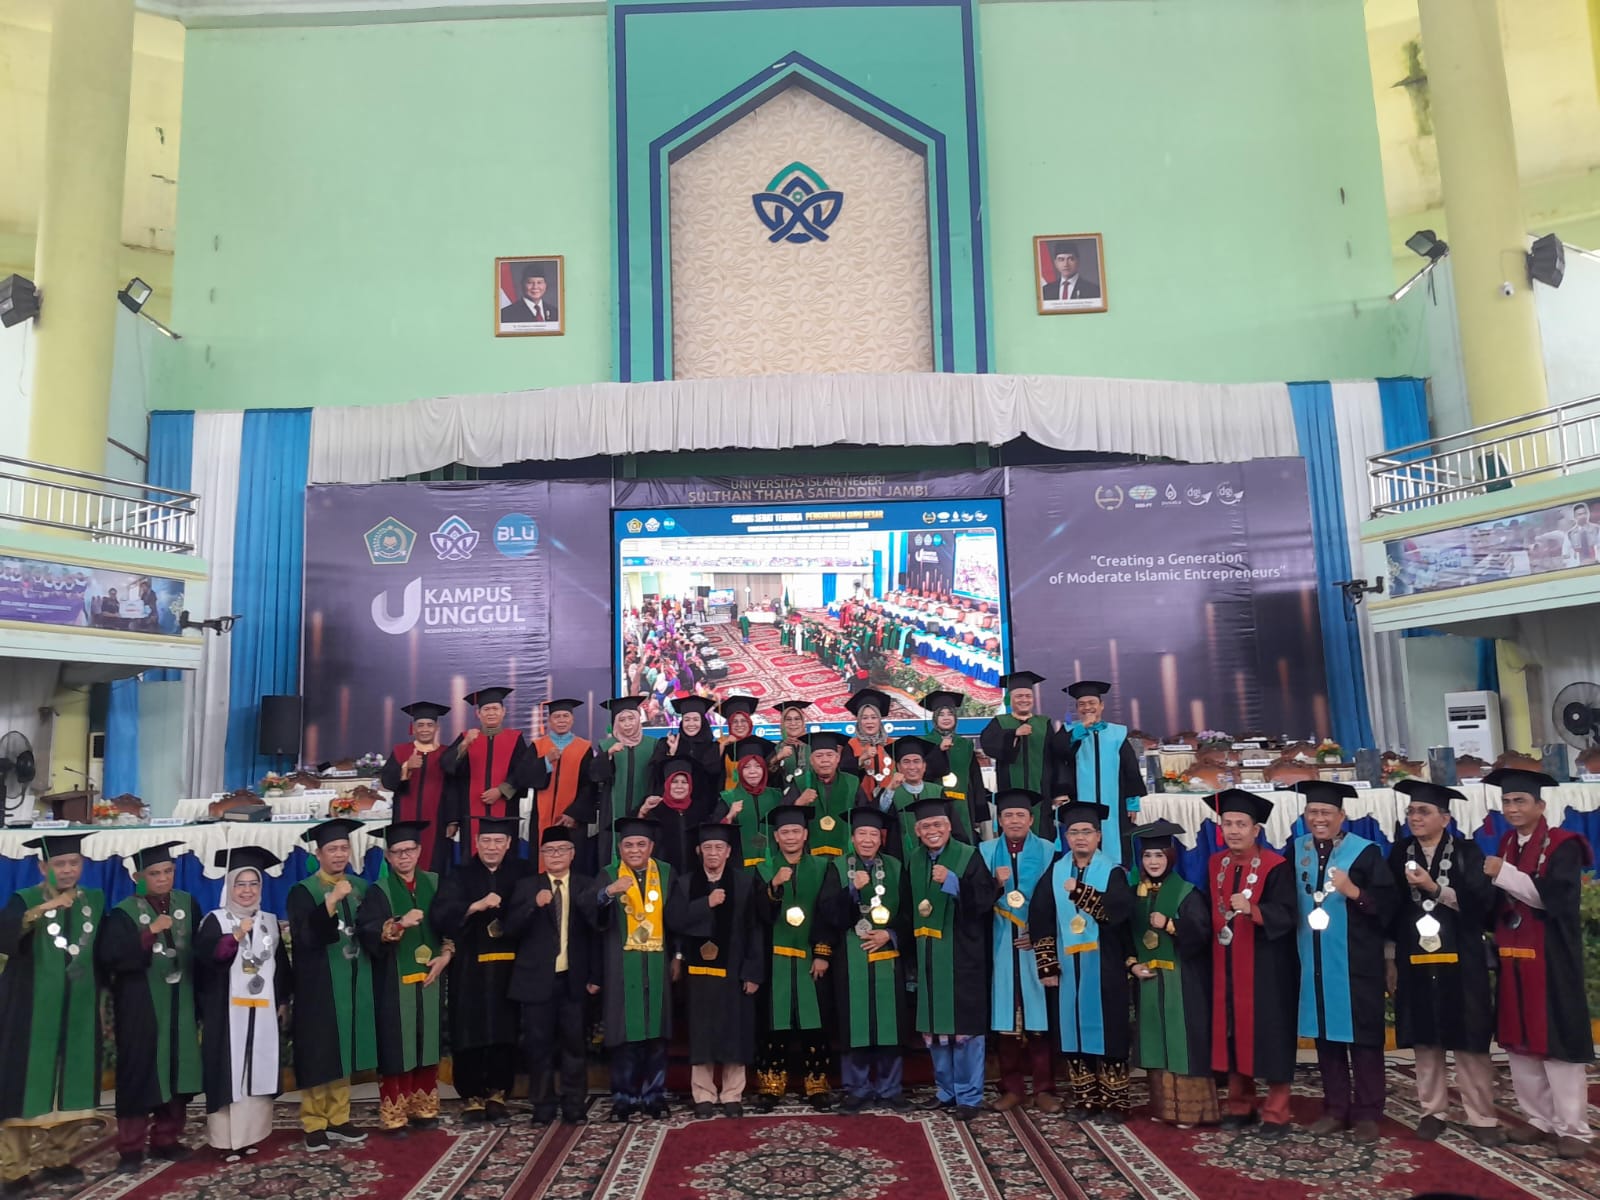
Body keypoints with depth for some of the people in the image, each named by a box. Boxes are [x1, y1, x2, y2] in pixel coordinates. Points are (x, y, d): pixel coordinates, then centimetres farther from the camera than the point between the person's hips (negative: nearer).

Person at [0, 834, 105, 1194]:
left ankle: (56, 1159, 21)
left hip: (79, 1012, 4)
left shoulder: (95, 901, 6)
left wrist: (103, 999, 8)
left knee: (71, 1087, 8)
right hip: (31, 1012, -4)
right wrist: (41, 910, -39)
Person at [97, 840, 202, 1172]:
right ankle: (131, 1147, 13)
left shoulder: (187, 903, 4)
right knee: (139, 1073, 1)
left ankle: (166, 1139, 22)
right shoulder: (124, 913, -7)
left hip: (180, 1004, 4)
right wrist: (151, 932, -25)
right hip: (140, 1007, -4)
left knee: (176, 1071, 9)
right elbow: (108, 956, -20)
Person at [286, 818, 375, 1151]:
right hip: (319, 986, -5)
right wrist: (331, 901, -32)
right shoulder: (303, 891, -8)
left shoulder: (360, 887, 8)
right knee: (318, 1055, 1)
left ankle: (338, 1119, 21)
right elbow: (305, 936, -22)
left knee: (343, 1051, 11)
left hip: (352, 984, 5)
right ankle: (314, 1124, 13)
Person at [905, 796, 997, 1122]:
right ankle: (946, 1089, 25)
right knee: (934, 1024, 11)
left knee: (964, 1023, -1)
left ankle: (968, 1095, 11)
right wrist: (913, 949, 8)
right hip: (928, 955, 5)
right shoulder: (913, 861, 9)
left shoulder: (969, 856, -7)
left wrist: (953, 882, -27)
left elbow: (985, 899, -16)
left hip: (962, 954, -5)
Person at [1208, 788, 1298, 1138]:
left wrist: (1252, 909, -34)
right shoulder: (1215, 864, 6)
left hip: (1266, 965, -5)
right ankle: (1240, 1106, 22)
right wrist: (1214, 939, 5)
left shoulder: (1276, 866, -11)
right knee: (1233, 1031, 10)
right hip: (1226, 963, 5)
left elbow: (1287, 914, -19)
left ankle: (1276, 1113, 12)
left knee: (1269, 1034, 0)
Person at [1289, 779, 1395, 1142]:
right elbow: (1289, 901, 15)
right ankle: (1335, 1109, 21)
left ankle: (1367, 1113, 15)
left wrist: (1354, 892, -24)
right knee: (1325, 1033, 10)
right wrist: (1299, 928, 1)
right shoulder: (1297, 851, 6)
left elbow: (1388, 905, -11)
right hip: (1315, 960, 4)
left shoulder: (1365, 851, -7)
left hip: (1356, 960, -4)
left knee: (1362, 1035, 3)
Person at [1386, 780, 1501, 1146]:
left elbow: (1482, 901, -11)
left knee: (1469, 1040, 2)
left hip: (1460, 960, -2)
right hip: (1415, 961, 2)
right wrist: (1390, 960, 6)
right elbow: (1390, 908, 7)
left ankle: (1481, 1118, 11)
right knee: (1424, 1040, 7)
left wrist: (1435, 888, -22)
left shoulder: (1467, 852, -1)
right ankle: (1433, 1111, 18)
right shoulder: (1399, 854, 6)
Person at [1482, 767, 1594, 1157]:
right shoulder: (1505, 846, 12)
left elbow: (1554, 896, -19)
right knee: (1519, 1041, 8)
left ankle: (1572, 1128, 7)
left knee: (1556, 1039, -2)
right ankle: (1540, 1119, 18)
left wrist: (1504, 874, -21)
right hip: (1513, 957, 6)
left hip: (1550, 959, -6)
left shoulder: (1562, 845, -6)